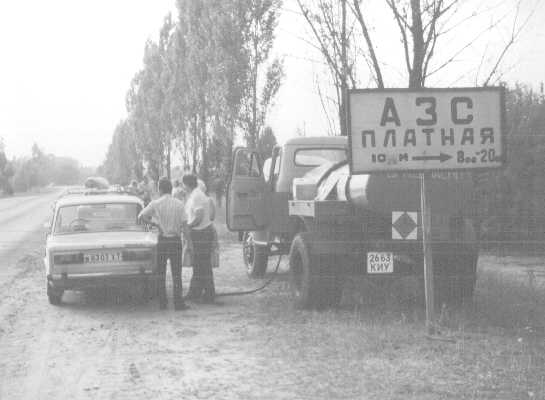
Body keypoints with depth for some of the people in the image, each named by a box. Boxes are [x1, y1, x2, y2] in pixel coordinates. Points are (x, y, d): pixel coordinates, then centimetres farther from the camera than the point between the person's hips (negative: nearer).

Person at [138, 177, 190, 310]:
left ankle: (162, 302, 8)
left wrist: (152, 222, 10)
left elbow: (141, 216, -6)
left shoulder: (155, 204, -4)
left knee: (161, 273, 9)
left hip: (162, 240, 0)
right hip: (176, 240, 0)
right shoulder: (179, 204, -2)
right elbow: (184, 224, -4)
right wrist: (188, 240, 0)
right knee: (176, 273, 3)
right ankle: (178, 302, -2)